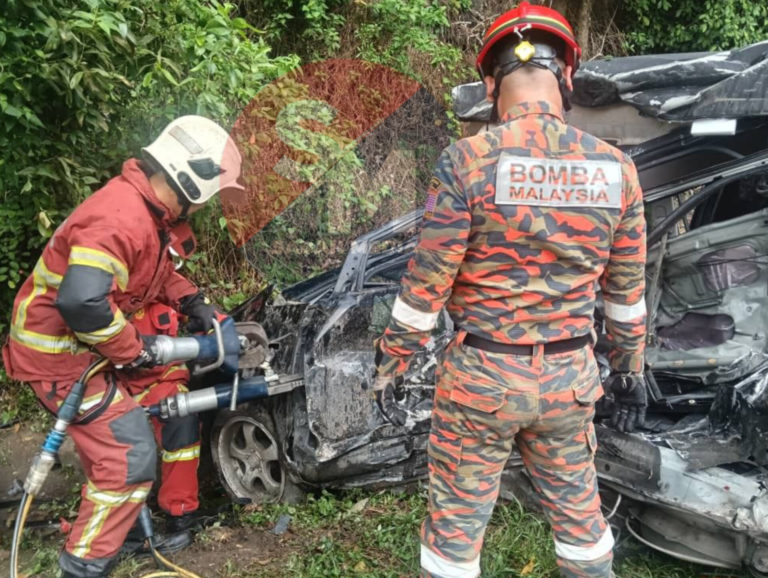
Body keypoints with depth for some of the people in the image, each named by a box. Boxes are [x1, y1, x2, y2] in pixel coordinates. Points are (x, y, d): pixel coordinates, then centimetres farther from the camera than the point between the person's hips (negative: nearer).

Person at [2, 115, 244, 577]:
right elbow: (82, 302, -39)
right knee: (130, 456, -9)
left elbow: (157, 272, 21)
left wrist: (194, 303, 7)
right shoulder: (121, 217, -29)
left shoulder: (151, 211, 4)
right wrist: (132, 350, -25)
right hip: (60, 352, -10)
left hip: (89, 344, 10)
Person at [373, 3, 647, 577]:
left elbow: (426, 283, -14)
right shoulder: (614, 168, -2)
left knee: (457, 518, 13)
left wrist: (390, 365, -2)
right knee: (578, 508, 23)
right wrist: (631, 369, 19)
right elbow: (628, 290, 7)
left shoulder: (469, 161, -16)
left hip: (482, 374, -3)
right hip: (569, 377, 4)